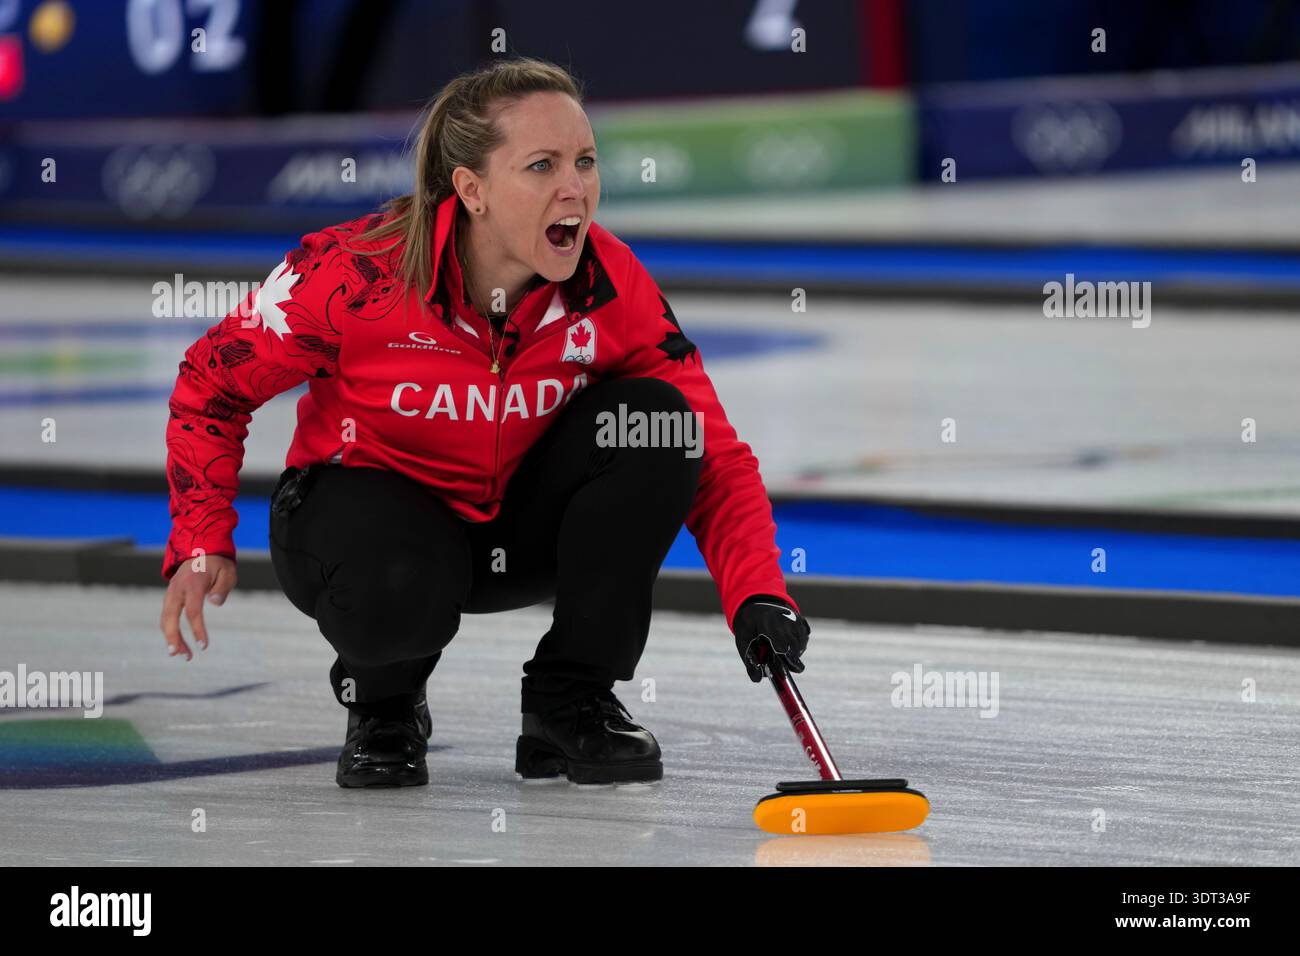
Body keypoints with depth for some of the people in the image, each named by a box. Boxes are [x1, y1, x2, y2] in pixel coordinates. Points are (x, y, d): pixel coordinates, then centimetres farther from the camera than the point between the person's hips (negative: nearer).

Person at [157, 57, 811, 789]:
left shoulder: (613, 285, -19)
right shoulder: (357, 270, -26)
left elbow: (713, 455, -15)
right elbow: (213, 382, -10)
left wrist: (758, 597, -32)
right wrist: (202, 546, -21)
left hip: (521, 521, 3)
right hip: (375, 501, -3)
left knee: (650, 421, -25)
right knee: (395, 594, -39)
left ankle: (574, 699, -9)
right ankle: (382, 701, 2)